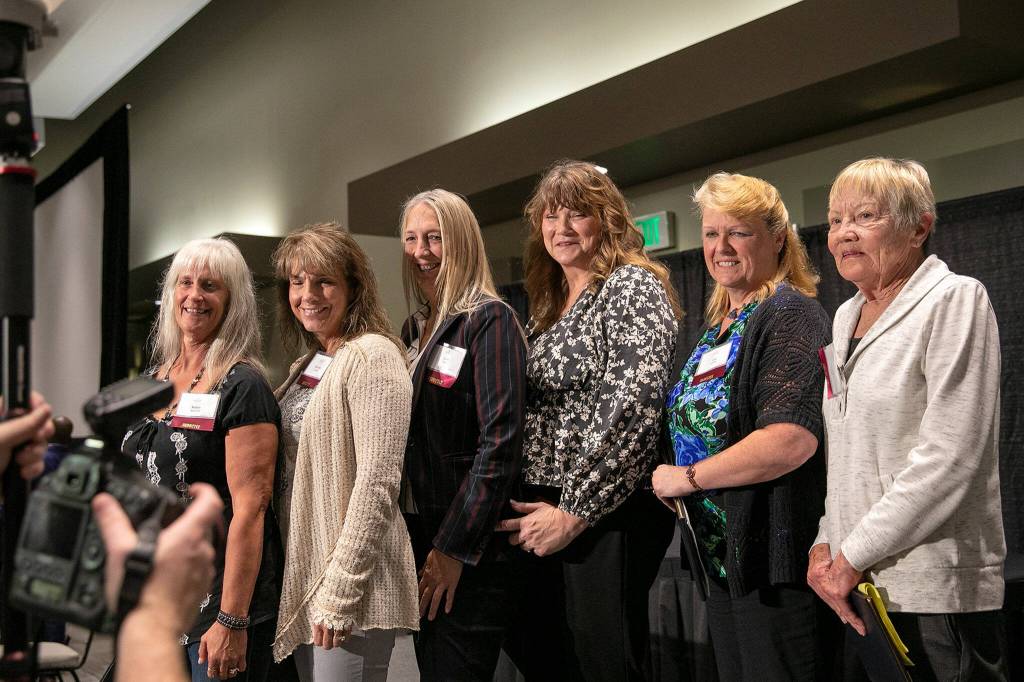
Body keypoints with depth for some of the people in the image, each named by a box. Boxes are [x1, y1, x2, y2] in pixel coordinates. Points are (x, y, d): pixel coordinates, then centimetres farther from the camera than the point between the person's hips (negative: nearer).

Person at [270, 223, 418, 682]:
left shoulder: (371, 356, -11)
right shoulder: (307, 365, 15)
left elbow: (378, 481, -19)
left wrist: (341, 592, -21)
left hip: (351, 582, -8)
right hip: (300, 578, 8)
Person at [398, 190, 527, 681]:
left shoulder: (489, 320, -9)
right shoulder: (416, 327, 14)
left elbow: (500, 443, -17)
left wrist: (455, 549, -18)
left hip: (471, 550, -7)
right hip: (419, 537, 7)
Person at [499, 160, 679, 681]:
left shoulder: (633, 286, -8)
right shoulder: (548, 304, 17)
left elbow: (631, 409, -18)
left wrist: (574, 513, -17)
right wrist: (534, 508, 11)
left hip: (606, 514, -8)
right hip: (543, 516, 8)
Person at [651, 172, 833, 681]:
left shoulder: (788, 315, -13)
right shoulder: (713, 332, 15)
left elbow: (792, 440, -26)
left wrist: (688, 477, -17)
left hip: (773, 561, -9)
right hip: (720, 557, 9)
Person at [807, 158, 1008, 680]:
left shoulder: (955, 300, -8)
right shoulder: (846, 316, 14)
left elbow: (949, 456, -17)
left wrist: (854, 555, -15)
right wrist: (826, 544, 6)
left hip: (934, 593, -7)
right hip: (857, 584, 7)